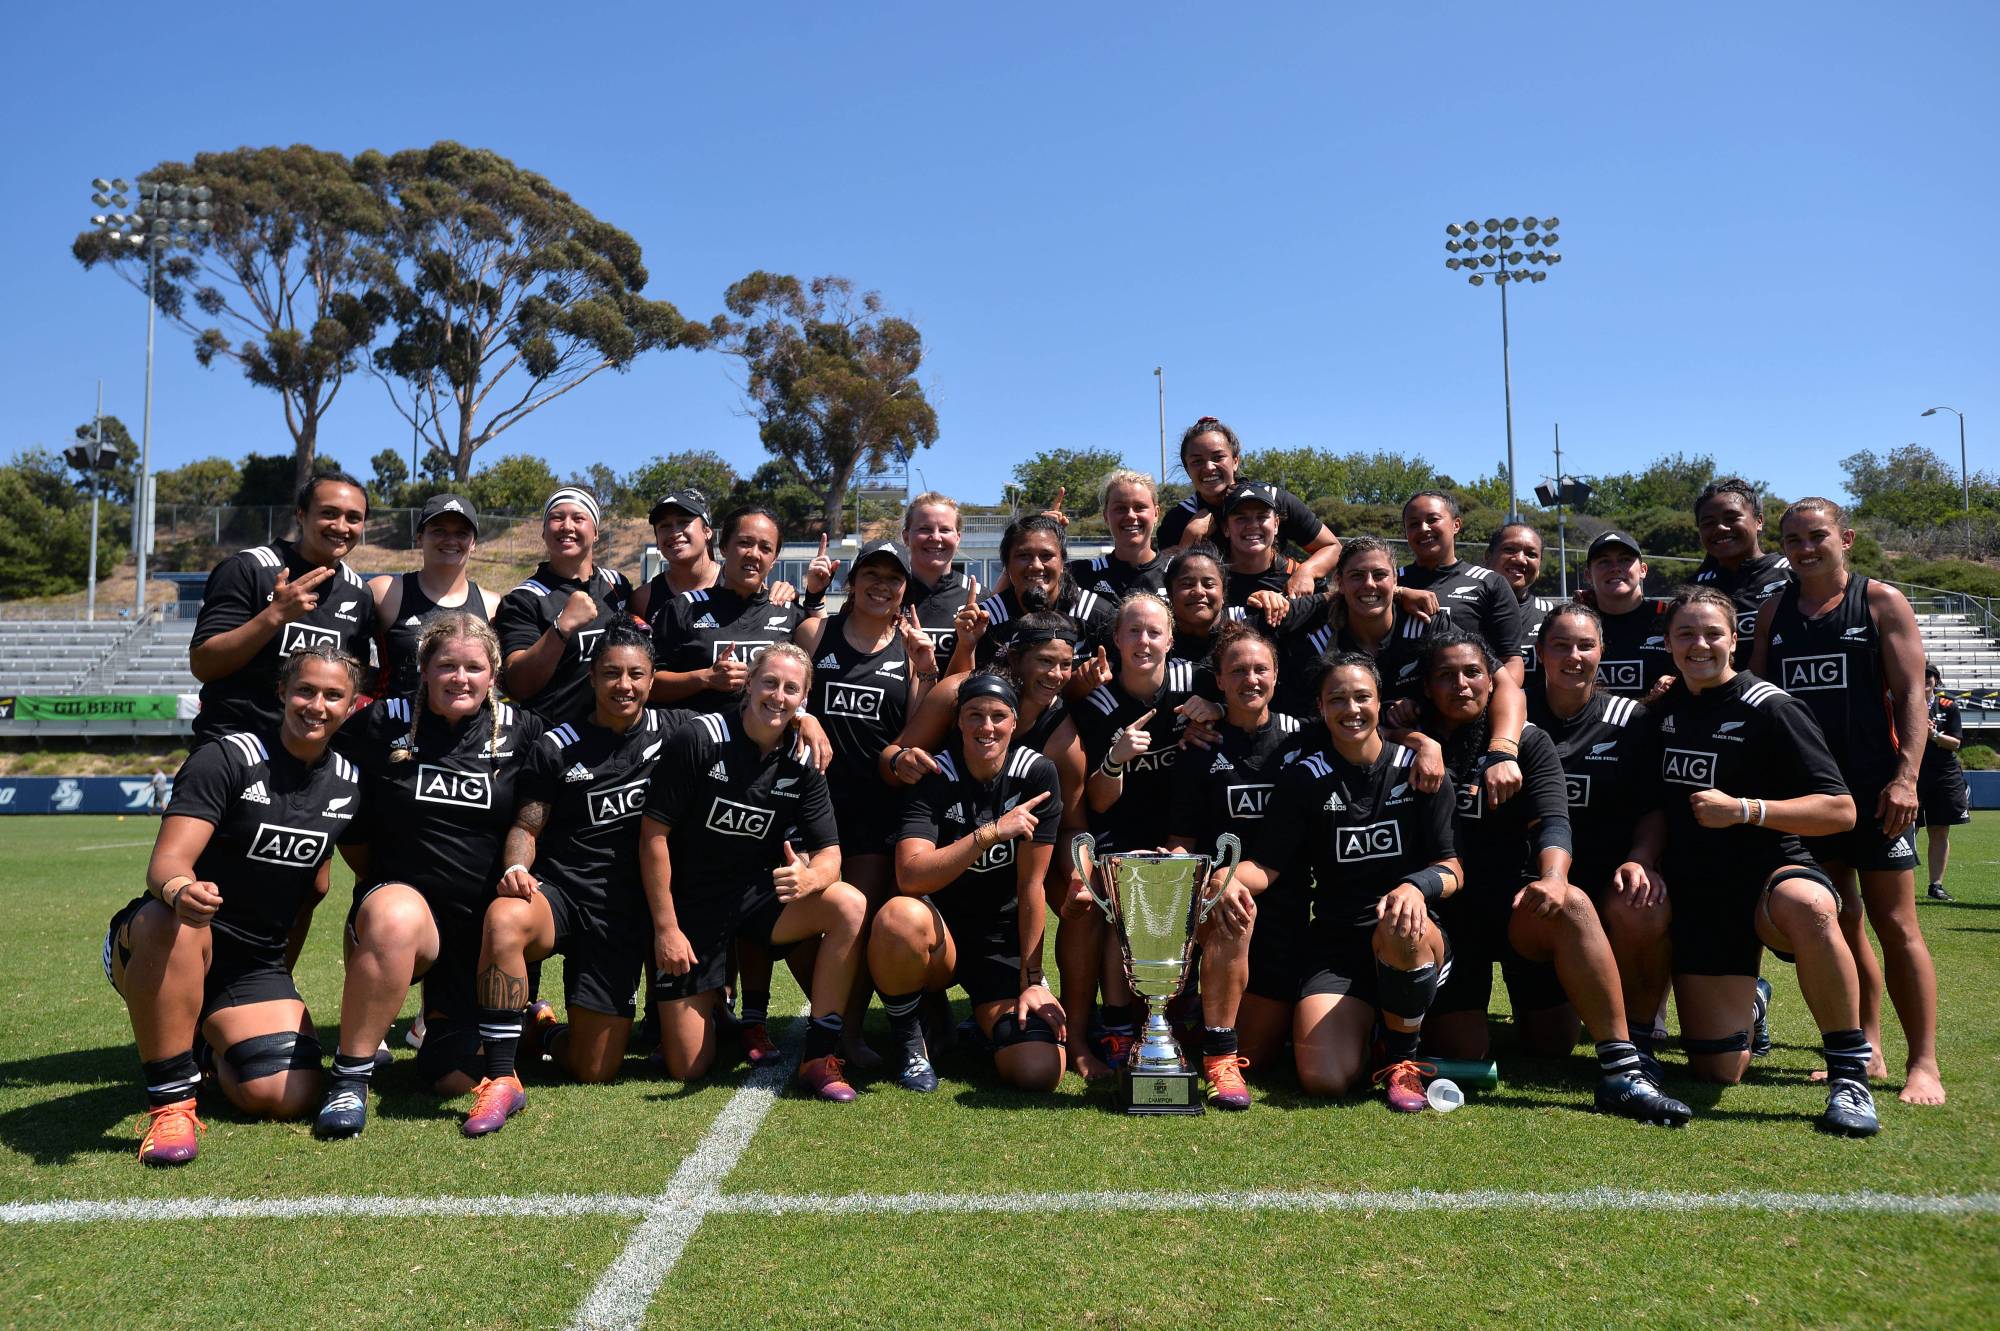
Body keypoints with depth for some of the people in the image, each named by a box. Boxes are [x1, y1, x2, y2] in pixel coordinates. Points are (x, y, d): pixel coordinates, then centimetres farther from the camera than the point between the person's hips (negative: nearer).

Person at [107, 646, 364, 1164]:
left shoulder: (349, 782, 3)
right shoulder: (224, 759, -12)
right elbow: (168, 861, -23)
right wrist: (178, 889, -46)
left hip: (257, 969, 4)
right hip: (154, 948, -4)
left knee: (290, 1098, -13)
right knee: (174, 921, -41)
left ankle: (209, 1042, 22)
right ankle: (170, 1101, -25)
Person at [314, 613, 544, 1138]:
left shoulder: (521, 730, 2)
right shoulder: (383, 722, 0)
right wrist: (380, 886, 5)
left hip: (483, 923, 2)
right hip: (402, 895, -1)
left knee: (457, 1079, -1)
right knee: (396, 921, -41)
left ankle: (442, 1015, 35)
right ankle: (349, 1077, -24)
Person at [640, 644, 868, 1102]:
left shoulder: (802, 763, -3)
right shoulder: (699, 739, -14)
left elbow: (829, 854, -7)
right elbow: (653, 833, -11)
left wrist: (808, 878, -32)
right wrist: (666, 927, -13)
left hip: (757, 893, 3)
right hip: (691, 906, -3)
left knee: (851, 906, -26)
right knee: (688, 1069, -6)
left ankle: (819, 1056, -16)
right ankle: (709, 1002, 30)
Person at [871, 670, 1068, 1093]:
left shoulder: (1036, 773, -8)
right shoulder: (934, 776, -10)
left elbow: (1031, 886, -8)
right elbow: (910, 877, -25)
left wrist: (1032, 981, -8)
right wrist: (991, 832, -30)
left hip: (1006, 944, 1)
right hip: (941, 936, -1)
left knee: (1040, 1072, -19)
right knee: (900, 916, -37)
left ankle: (985, 1022, 18)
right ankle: (910, 1041, -8)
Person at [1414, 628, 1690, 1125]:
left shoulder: (1529, 743, 6)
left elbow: (1553, 822, -9)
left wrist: (1553, 878, -30)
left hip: (1513, 899, 1)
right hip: (1446, 910, -1)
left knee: (1571, 905, -34)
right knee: (1464, 1050, -14)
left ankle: (1621, 1068, -25)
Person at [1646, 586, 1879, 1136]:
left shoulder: (1769, 708, -9)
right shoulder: (1666, 708, 8)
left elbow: (1840, 810, -14)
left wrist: (1743, 810, -23)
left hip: (1769, 873, -4)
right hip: (1696, 893, 4)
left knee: (1804, 905, -44)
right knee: (1717, 1071, 1)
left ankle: (1849, 1075, -27)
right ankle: (1748, 994, 36)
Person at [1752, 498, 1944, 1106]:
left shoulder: (1881, 601, 2)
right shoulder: (1773, 611, 12)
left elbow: (1910, 694, -4)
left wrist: (1906, 776, -13)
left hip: (1874, 786, -4)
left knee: (1894, 923, -3)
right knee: (1838, 923, 8)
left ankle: (1923, 1063, 5)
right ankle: (1865, 1051, 18)